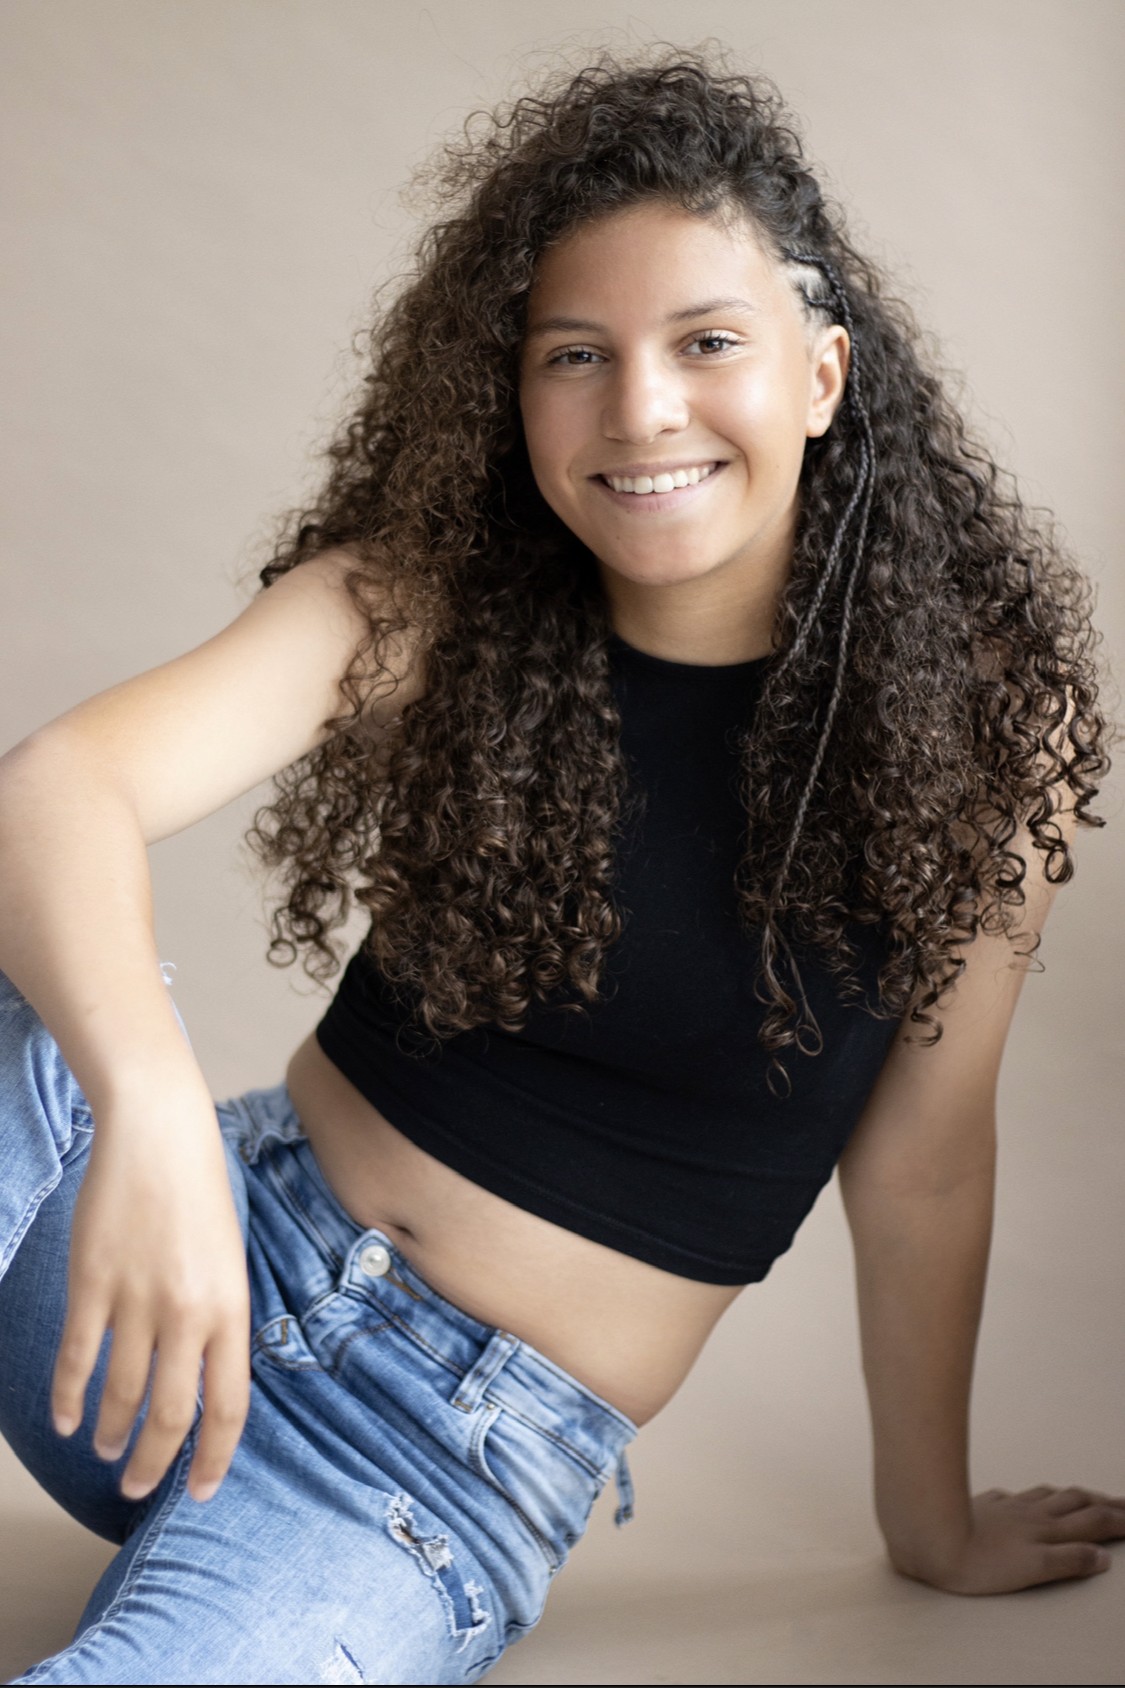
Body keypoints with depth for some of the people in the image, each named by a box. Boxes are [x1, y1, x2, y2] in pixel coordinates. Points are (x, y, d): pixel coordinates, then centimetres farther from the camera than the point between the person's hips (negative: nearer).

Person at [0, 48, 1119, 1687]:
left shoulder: (969, 721, -9)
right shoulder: (427, 603, -6)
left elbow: (921, 1169, 0)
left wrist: (937, 1529, 11)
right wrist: (150, 1098, -43)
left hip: (471, 1453, -2)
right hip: (228, 1247, 3)